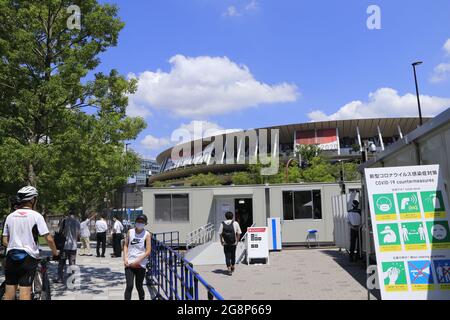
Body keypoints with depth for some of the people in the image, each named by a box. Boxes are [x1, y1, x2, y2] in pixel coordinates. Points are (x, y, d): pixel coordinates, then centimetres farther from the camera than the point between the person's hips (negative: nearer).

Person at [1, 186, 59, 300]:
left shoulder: (10, 216, 7)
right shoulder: (36, 216, -7)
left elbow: (5, 241, 10)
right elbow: (49, 239, -10)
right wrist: (55, 252, 4)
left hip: (11, 256, 5)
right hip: (28, 257, -5)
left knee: (9, 293, 11)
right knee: (25, 291, -3)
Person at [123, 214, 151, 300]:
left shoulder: (147, 234, -5)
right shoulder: (130, 232, 3)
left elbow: (148, 251, -8)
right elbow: (126, 245, 10)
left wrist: (137, 261, -14)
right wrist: (125, 258, -4)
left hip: (140, 265, -1)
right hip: (129, 264, 1)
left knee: (139, 286, 9)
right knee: (129, 286, -9)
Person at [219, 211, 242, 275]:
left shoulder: (222, 224, 0)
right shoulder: (235, 223, -1)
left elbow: (220, 233, -3)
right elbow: (238, 233, -1)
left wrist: (221, 241, 7)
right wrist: (237, 241, 9)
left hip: (225, 243, -1)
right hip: (233, 243, 1)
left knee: (227, 256, 3)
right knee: (233, 255, 19)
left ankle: (229, 269, -8)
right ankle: (232, 267, 36)